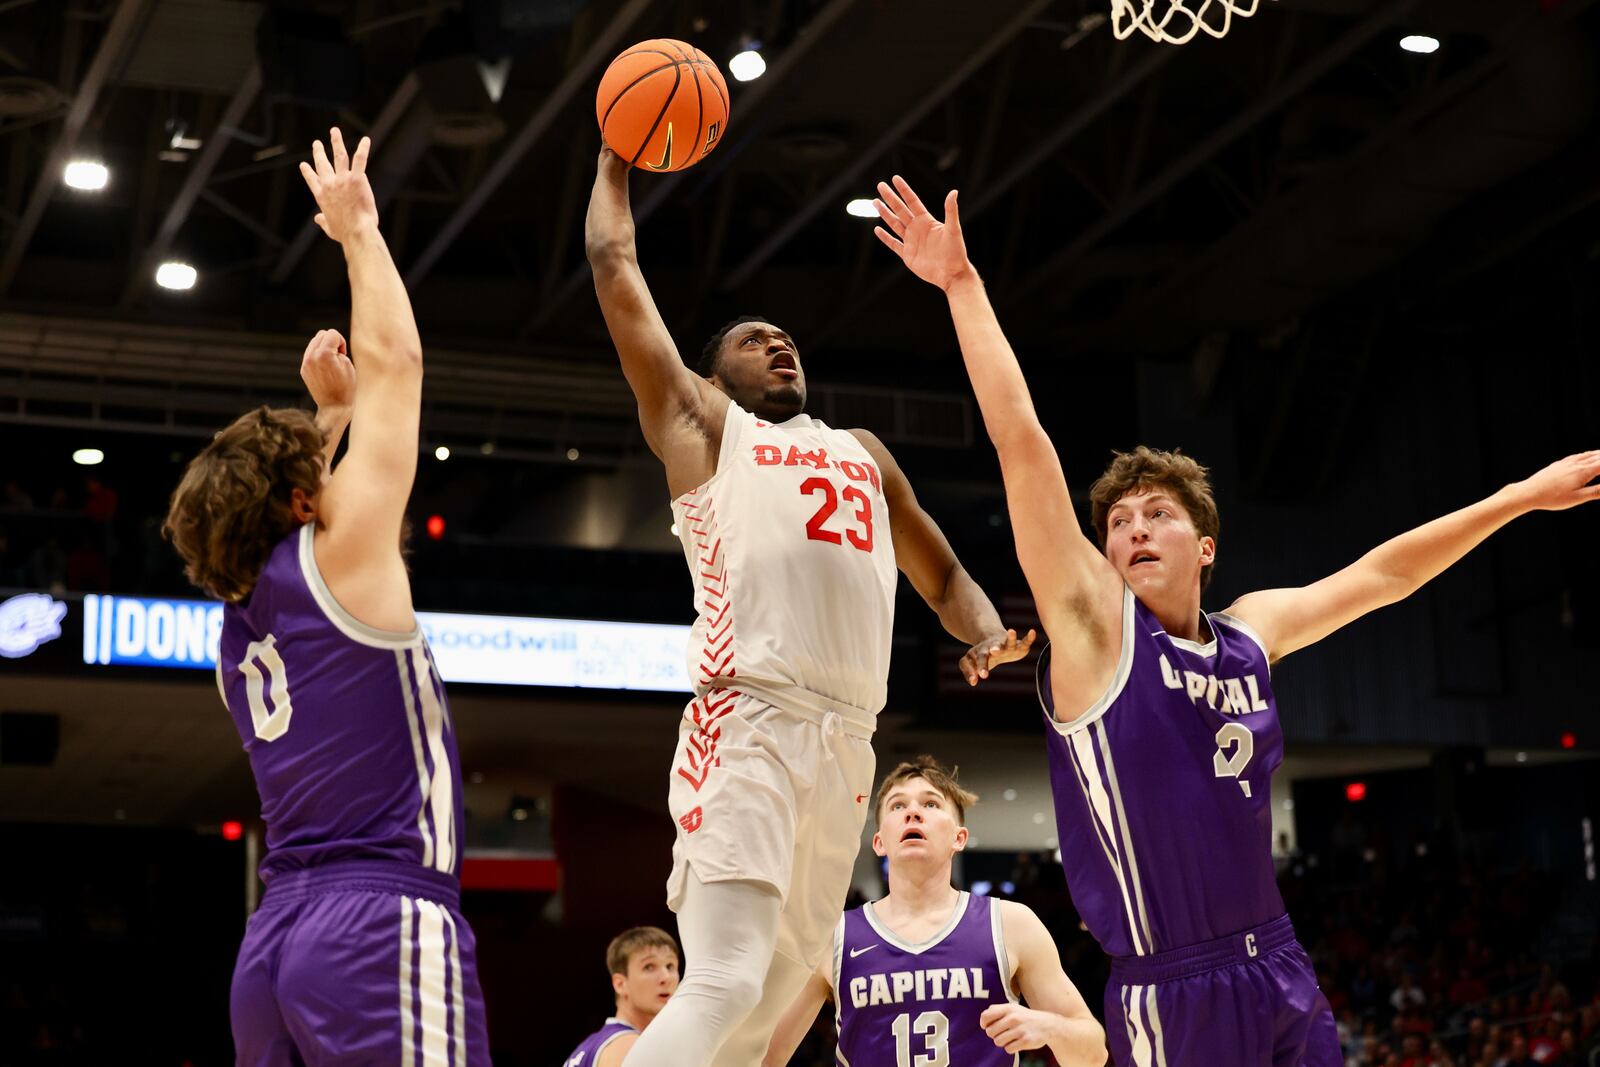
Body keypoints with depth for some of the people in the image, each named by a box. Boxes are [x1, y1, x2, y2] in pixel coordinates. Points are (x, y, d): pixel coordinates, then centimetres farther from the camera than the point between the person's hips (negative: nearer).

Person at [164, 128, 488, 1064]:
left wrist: (330, 412, 38)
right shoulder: (339, 563, -1)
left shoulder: (242, 617, 17)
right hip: (385, 922, -9)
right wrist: (358, 232, 15)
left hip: (277, 940, 9)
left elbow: (287, 490, 42)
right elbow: (396, 359, 5)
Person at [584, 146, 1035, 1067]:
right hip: (749, 724, -6)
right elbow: (617, 275, 16)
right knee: (725, 985, -20)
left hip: (847, 746, 6)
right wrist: (617, 164, 26)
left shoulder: (864, 454, 30)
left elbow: (944, 577, 33)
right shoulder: (701, 424, 16)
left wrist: (989, 634, 12)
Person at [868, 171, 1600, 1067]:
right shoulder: (1094, 624, -5)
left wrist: (1524, 496, 28)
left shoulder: (1251, 632, 10)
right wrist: (963, 285, -13)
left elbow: (1384, 574, 22)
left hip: (1285, 975, 6)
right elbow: (1022, 442, -10)